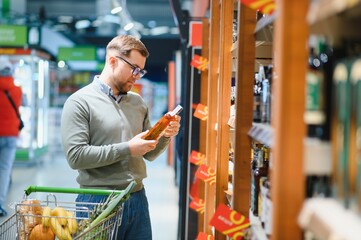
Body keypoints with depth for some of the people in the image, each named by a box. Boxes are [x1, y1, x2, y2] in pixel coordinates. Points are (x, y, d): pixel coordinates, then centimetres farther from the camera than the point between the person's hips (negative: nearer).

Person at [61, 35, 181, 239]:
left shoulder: (138, 102, 11)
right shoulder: (80, 102, -7)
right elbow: (75, 156, -17)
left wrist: (164, 137, -5)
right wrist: (127, 149, -18)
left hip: (137, 199, 6)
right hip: (99, 201, -5)